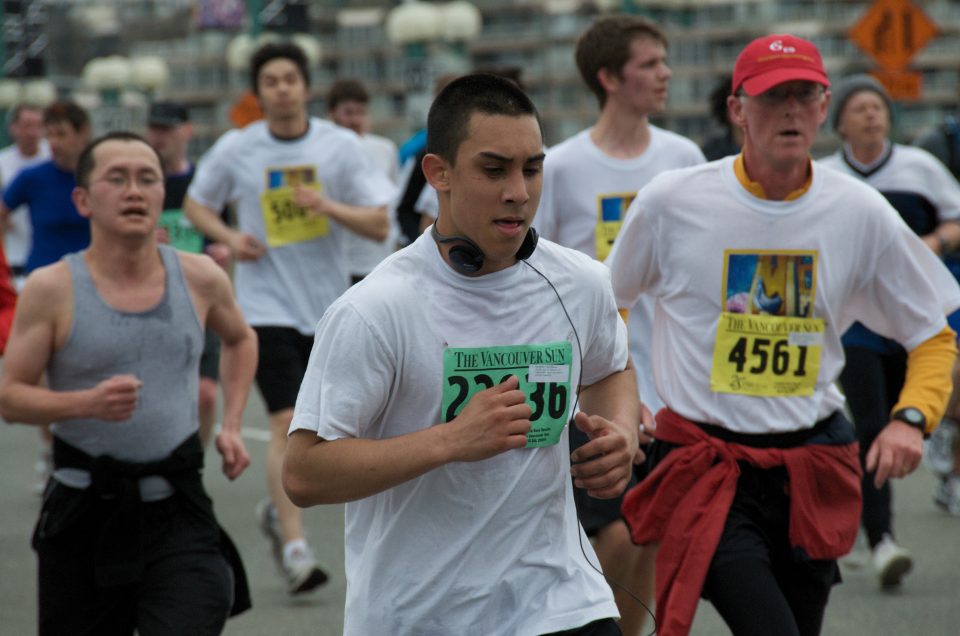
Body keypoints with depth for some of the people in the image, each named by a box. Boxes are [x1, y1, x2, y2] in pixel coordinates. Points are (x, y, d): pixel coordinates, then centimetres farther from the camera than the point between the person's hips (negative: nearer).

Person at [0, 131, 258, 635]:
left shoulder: (201, 279, 3)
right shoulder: (51, 289, -6)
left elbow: (240, 340, 24)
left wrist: (231, 427, 13)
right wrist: (87, 402, -21)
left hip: (178, 512, 1)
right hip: (84, 513, -1)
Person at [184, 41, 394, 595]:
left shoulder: (341, 145, -2)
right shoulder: (235, 150, -1)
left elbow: (380, 225, -3)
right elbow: (196, 203, 15)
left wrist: (329, 207, -20)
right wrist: (228, 236, -5)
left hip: (330, 305, 2)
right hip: (269, 305, -2)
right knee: (288, 424, -14)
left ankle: (278, 508, 38)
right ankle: (295, 548, -11)